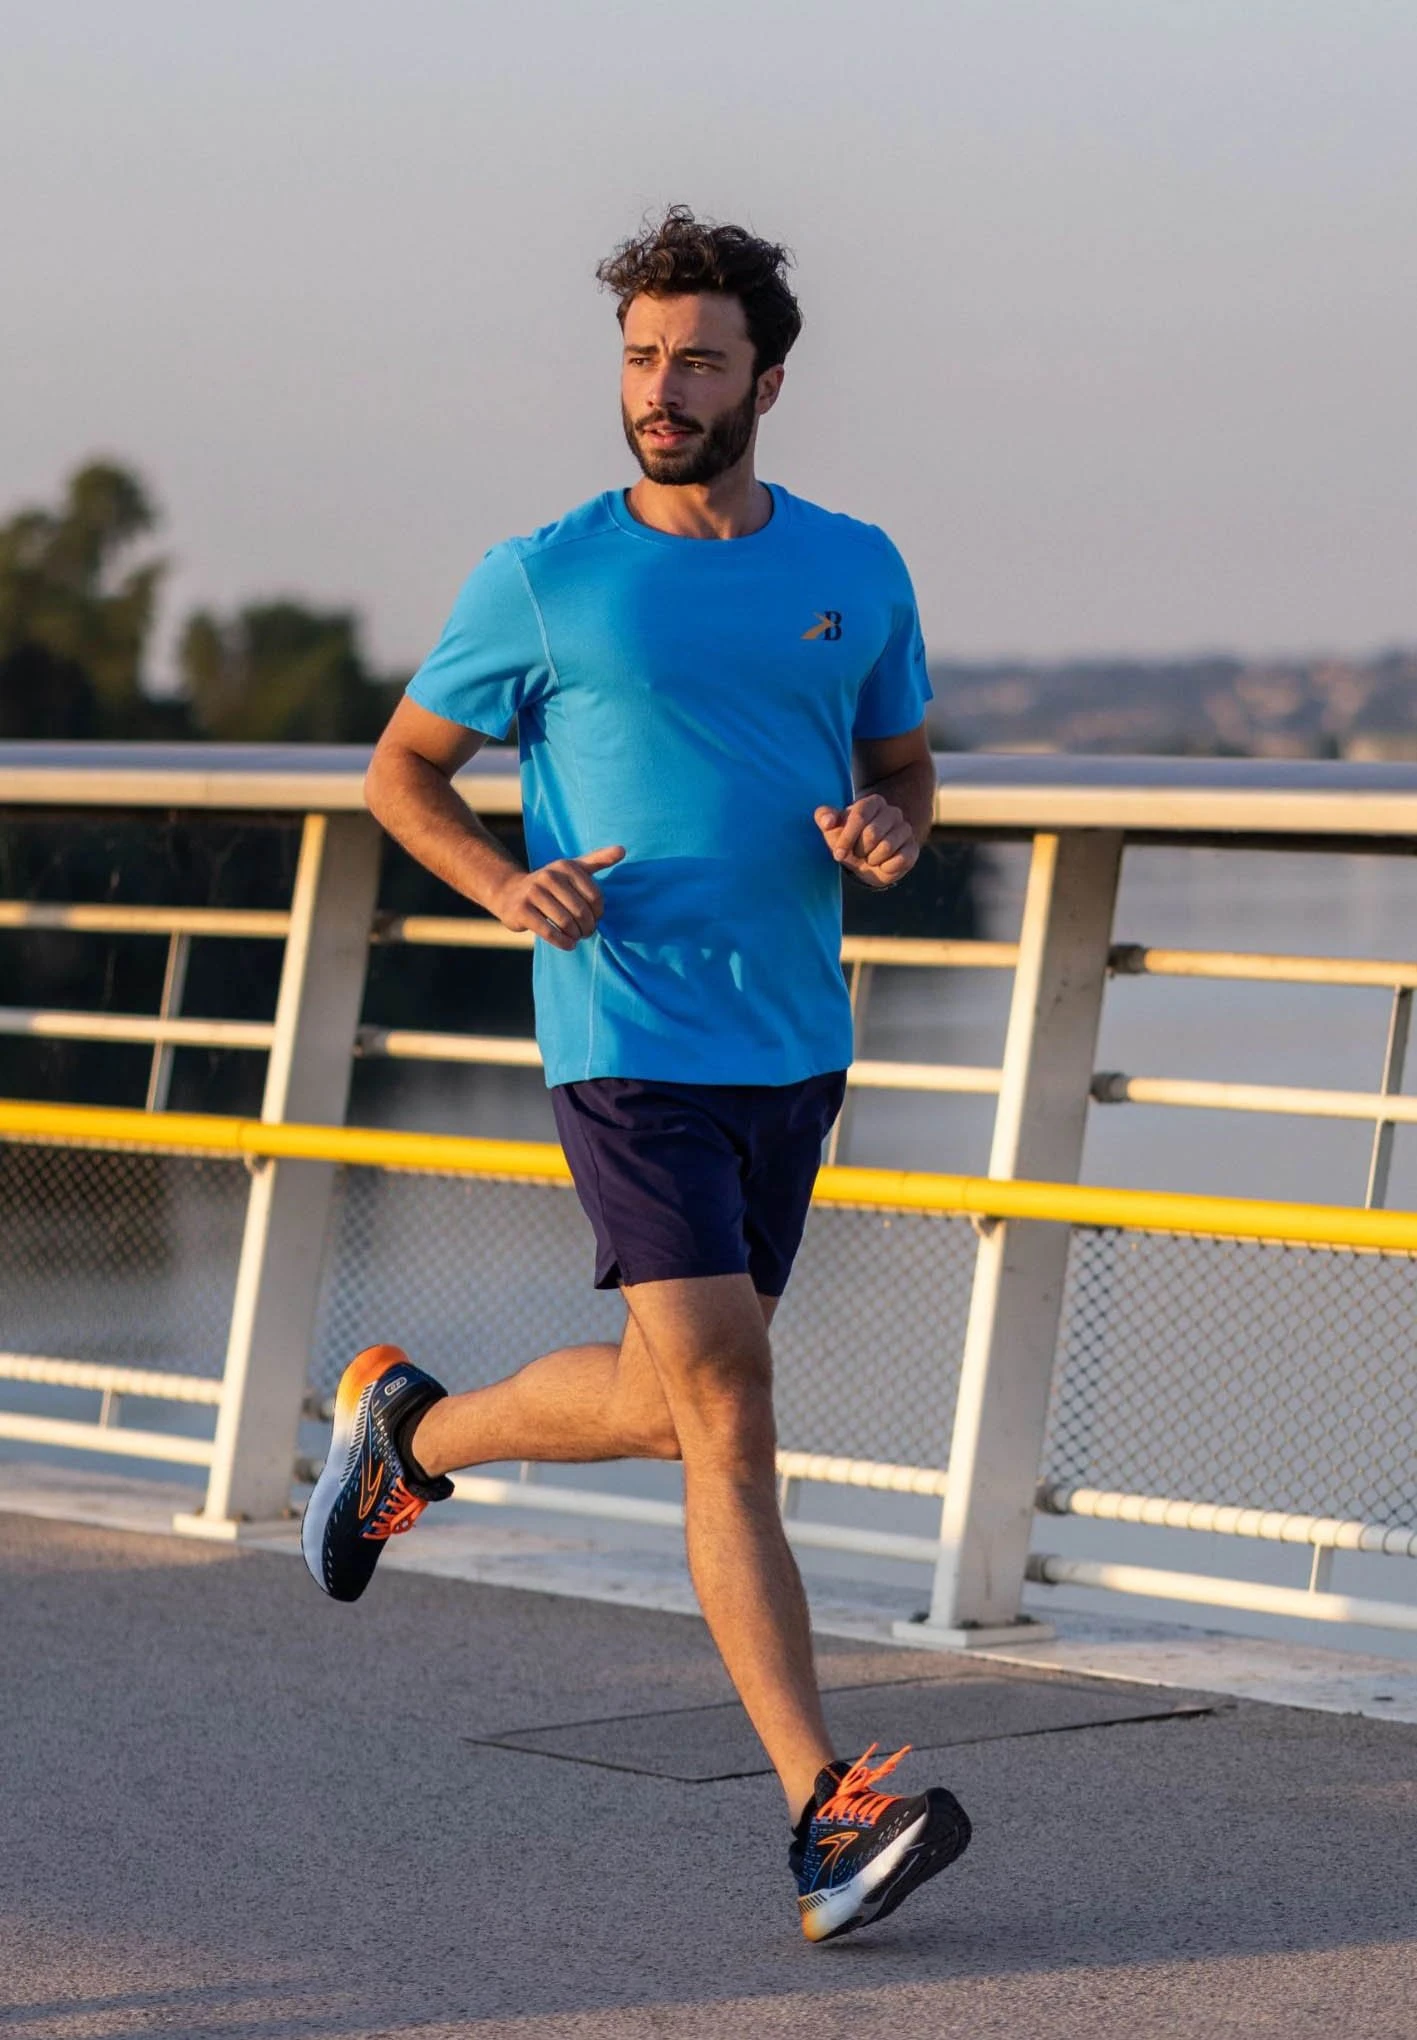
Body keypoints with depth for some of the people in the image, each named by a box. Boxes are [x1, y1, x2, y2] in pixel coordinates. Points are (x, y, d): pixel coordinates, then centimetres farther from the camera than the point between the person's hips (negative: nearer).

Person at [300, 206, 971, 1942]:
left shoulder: (855, 572, 7)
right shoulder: (543, 582, -3)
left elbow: (903, 762, 19)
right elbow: (403, 769, 7)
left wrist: (888, 832, -5)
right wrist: (510, 887, -12)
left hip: (795, 1049, 5)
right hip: (629, 1047, -5)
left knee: (661, 1402, 16)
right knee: (726, 1417, -13)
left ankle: (408, 1428, 44)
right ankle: (823, 1811, -13)